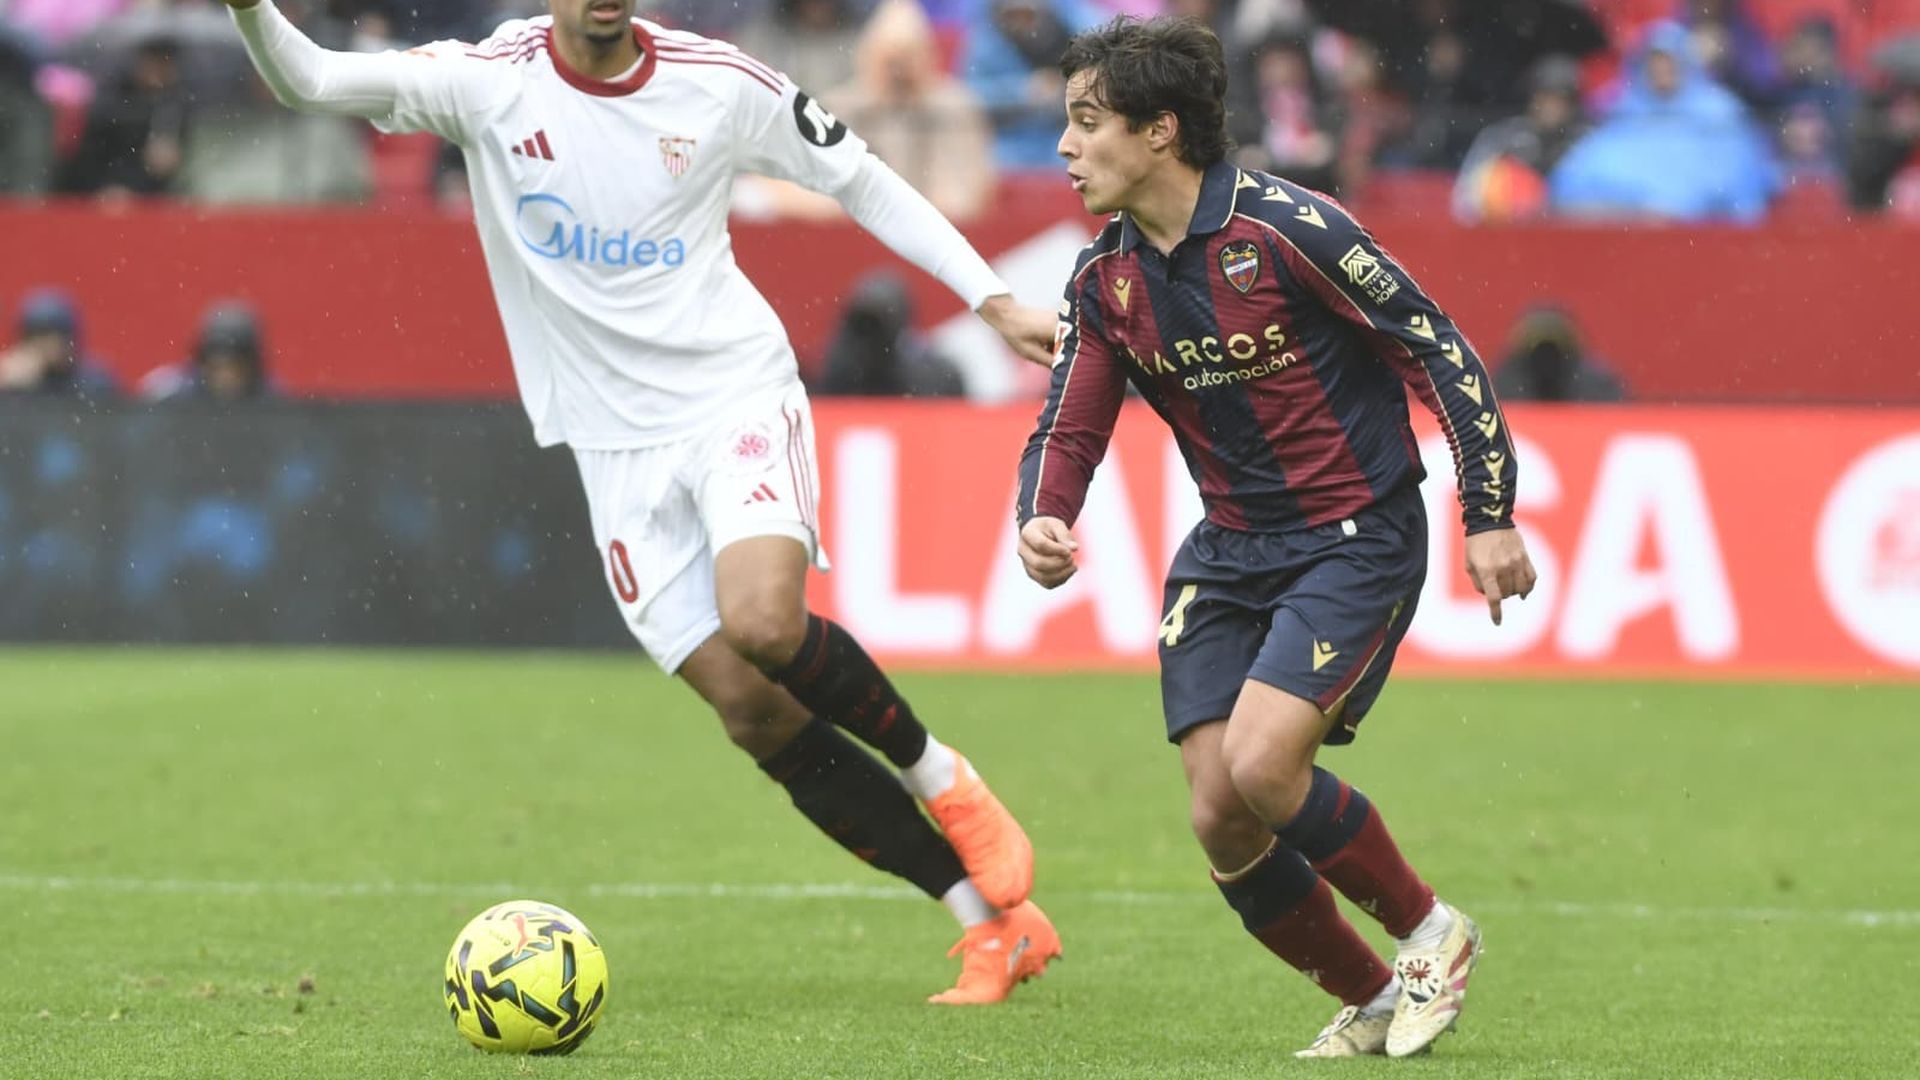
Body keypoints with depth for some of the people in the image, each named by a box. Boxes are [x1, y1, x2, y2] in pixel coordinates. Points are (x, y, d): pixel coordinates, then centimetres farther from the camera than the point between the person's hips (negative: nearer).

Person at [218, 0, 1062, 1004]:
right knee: (752, 713, -6)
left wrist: (992, 299, 4)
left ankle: (938, 774, -1)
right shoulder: (490, 82, -6)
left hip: (738, 397, -2)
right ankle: (991, 924, 1)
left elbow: (861, 180, 8)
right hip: (616, 447, 2)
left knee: (763, 622, -29)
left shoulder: (718, 82, -4)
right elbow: (308, 82, -14)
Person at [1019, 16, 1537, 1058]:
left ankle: (1431, 932, 3)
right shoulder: (1106, 278, 1)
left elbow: (1436, 345, -12)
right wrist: (1042, 521, -18)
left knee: (1261, 766, -23)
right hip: (1231, 547, 7)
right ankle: (1372, 1001, 18)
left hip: (1358, 535, -6)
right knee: (1220, 821, -4)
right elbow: (1067, 428, 5)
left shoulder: (1283, 226, -18)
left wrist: (1490, 515, -12)